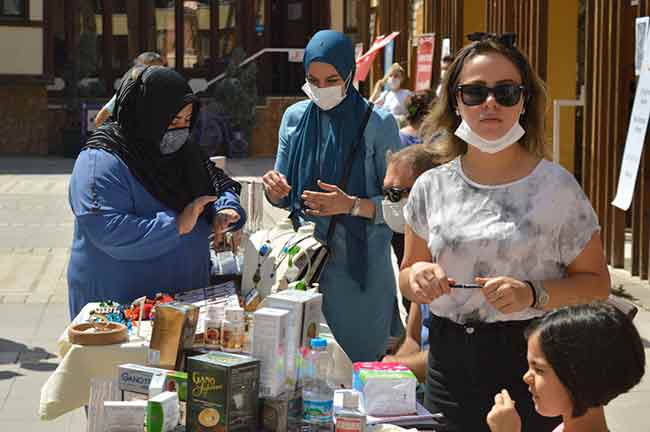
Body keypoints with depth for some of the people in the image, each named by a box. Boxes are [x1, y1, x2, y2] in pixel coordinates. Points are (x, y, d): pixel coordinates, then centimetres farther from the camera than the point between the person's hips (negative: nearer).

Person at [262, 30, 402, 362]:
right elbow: (283, 200, 12)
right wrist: (274, 187, -10)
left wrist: (351, 205, -22)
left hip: (359, 269, -3)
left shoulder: (378, 123, -8)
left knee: (358, 360, 3)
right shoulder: (295, 117, 4)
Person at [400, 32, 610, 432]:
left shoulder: (556, 186, -6)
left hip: (531, 360, -3)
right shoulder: (431, 187, 4)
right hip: (450, 361, 3)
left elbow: (596, 283, -4)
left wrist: (533, 294, -21)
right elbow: (408, 276, 13)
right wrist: (418, 277, -10)